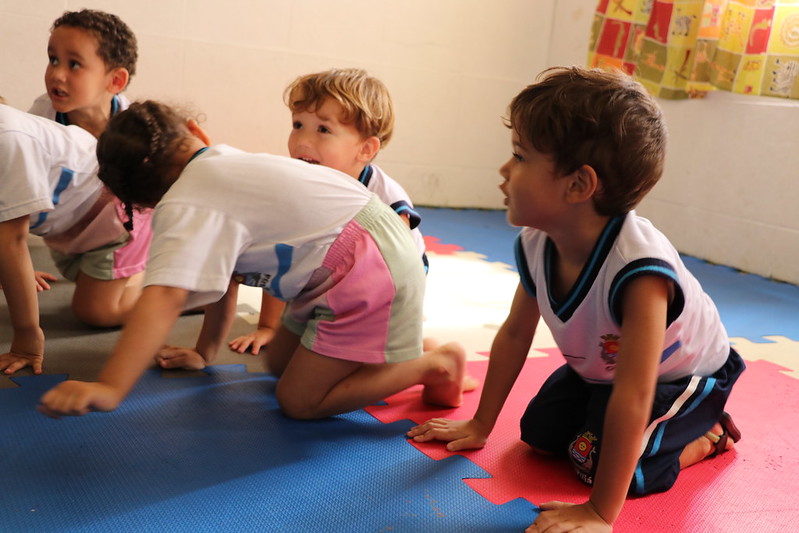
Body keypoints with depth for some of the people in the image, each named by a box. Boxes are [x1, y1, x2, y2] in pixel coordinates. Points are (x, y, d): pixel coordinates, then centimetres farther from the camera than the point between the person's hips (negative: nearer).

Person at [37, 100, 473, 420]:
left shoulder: (183, 208, -15)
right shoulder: (227, 163, 15)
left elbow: (164, 298, -31)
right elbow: (225, 275, 20)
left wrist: (108, 389, -36)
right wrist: (205, 352, 24)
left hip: (369, 271, -10)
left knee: (300, 401, -4)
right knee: (278, 363, 16)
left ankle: (436, 364, 2)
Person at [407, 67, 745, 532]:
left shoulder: (638, 269, -44)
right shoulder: (537, 245, -21)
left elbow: (633, 397, -42)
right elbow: (515, 334, -6)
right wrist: (480, 426, 1)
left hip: (682, 376, -6)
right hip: (599, 369, 6)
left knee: (596, 462, -18)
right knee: (538, 430, 0)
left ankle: (708, 433, 7)